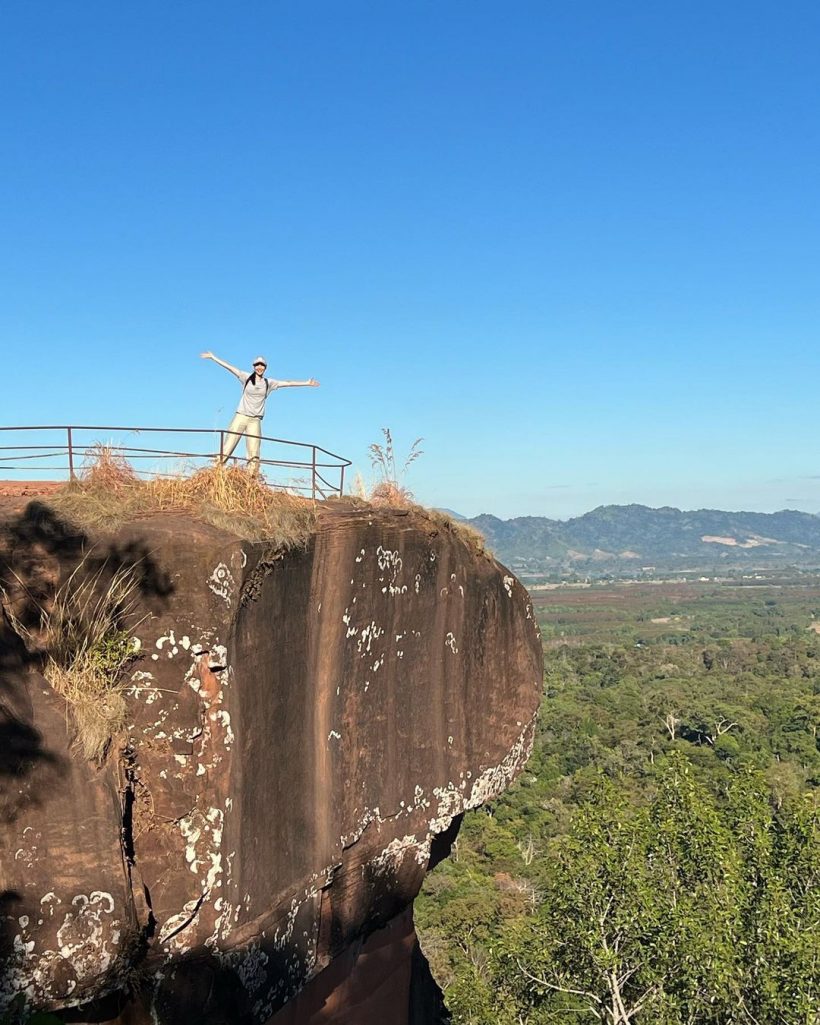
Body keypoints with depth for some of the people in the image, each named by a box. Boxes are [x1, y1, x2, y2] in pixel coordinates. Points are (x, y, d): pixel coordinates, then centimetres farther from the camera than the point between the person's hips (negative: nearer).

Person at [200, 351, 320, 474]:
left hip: (255, 420, 2)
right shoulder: (246, 378, 4)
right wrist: (213, 357, 2)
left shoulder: (269, 383, 7)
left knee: (254, 453, -3)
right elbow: (229, 367, 3)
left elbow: (287, 383, 8)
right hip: (240, 416, -2)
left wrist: (306, 383, 8)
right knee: (227, 448, -7)